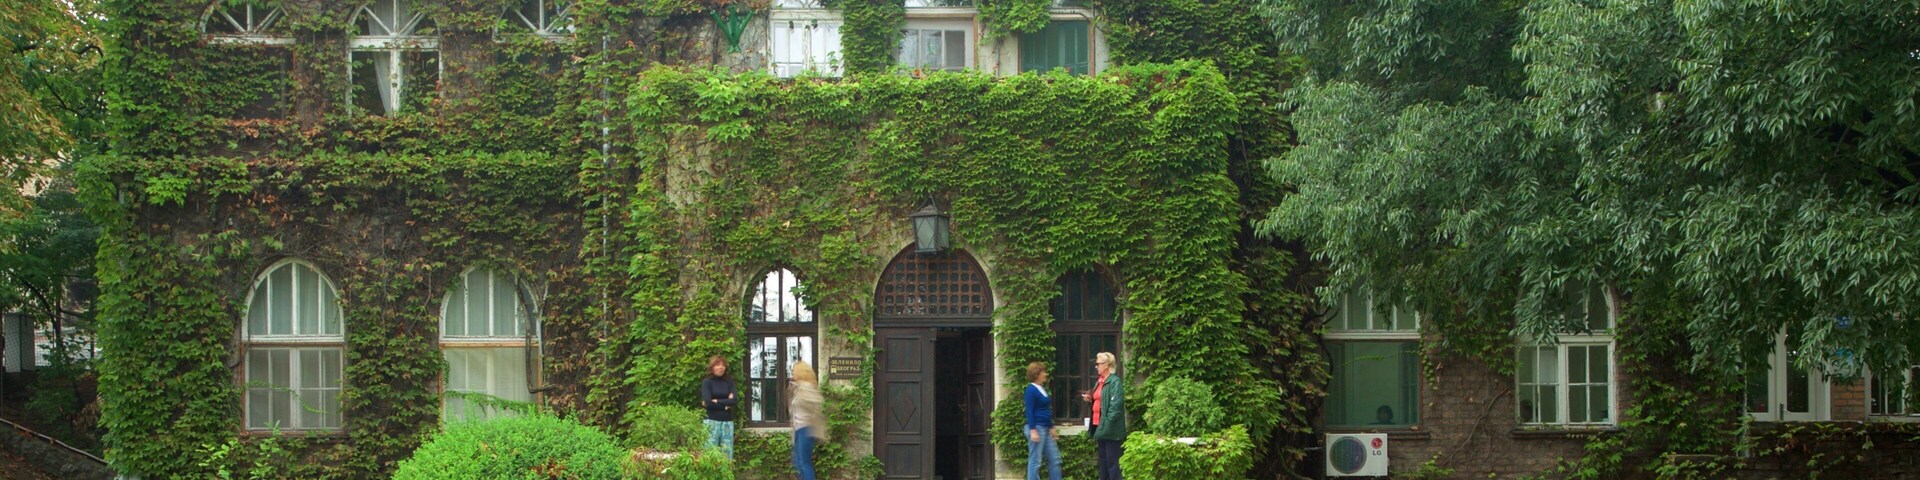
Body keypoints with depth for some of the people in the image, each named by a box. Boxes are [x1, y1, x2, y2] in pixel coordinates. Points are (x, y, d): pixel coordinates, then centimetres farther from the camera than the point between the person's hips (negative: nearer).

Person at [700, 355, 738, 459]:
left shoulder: (729, 383, 10)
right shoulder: (707, 382, 1)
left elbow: (735, 400, -4)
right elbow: (708, 402, -11)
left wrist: (716, 402, -8)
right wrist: (726, 403, -4)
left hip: (727, 422, 3)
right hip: (712, 421, -3)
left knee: (727, 453, 0)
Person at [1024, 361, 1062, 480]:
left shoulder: (1042, 389, 15)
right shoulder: (1031, 390, -11)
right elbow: (1029, 411, -15)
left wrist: (1051, 428, 21)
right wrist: (1033, 430, -21)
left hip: (1046, 429, 9)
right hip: (1036, 428, -9)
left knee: (1054, 459, 9)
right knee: (1035, 461, -5)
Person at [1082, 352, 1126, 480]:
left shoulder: (1115, 382, -13)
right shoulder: (1099, 382, 16)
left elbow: (1116, 406, -20)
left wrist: (1107, 425, -23)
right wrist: (1091, 399, 6)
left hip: (1111, 430, -10)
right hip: (1100, 427, 10)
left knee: (1112, 462, -6)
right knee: (1103, 461, 14)